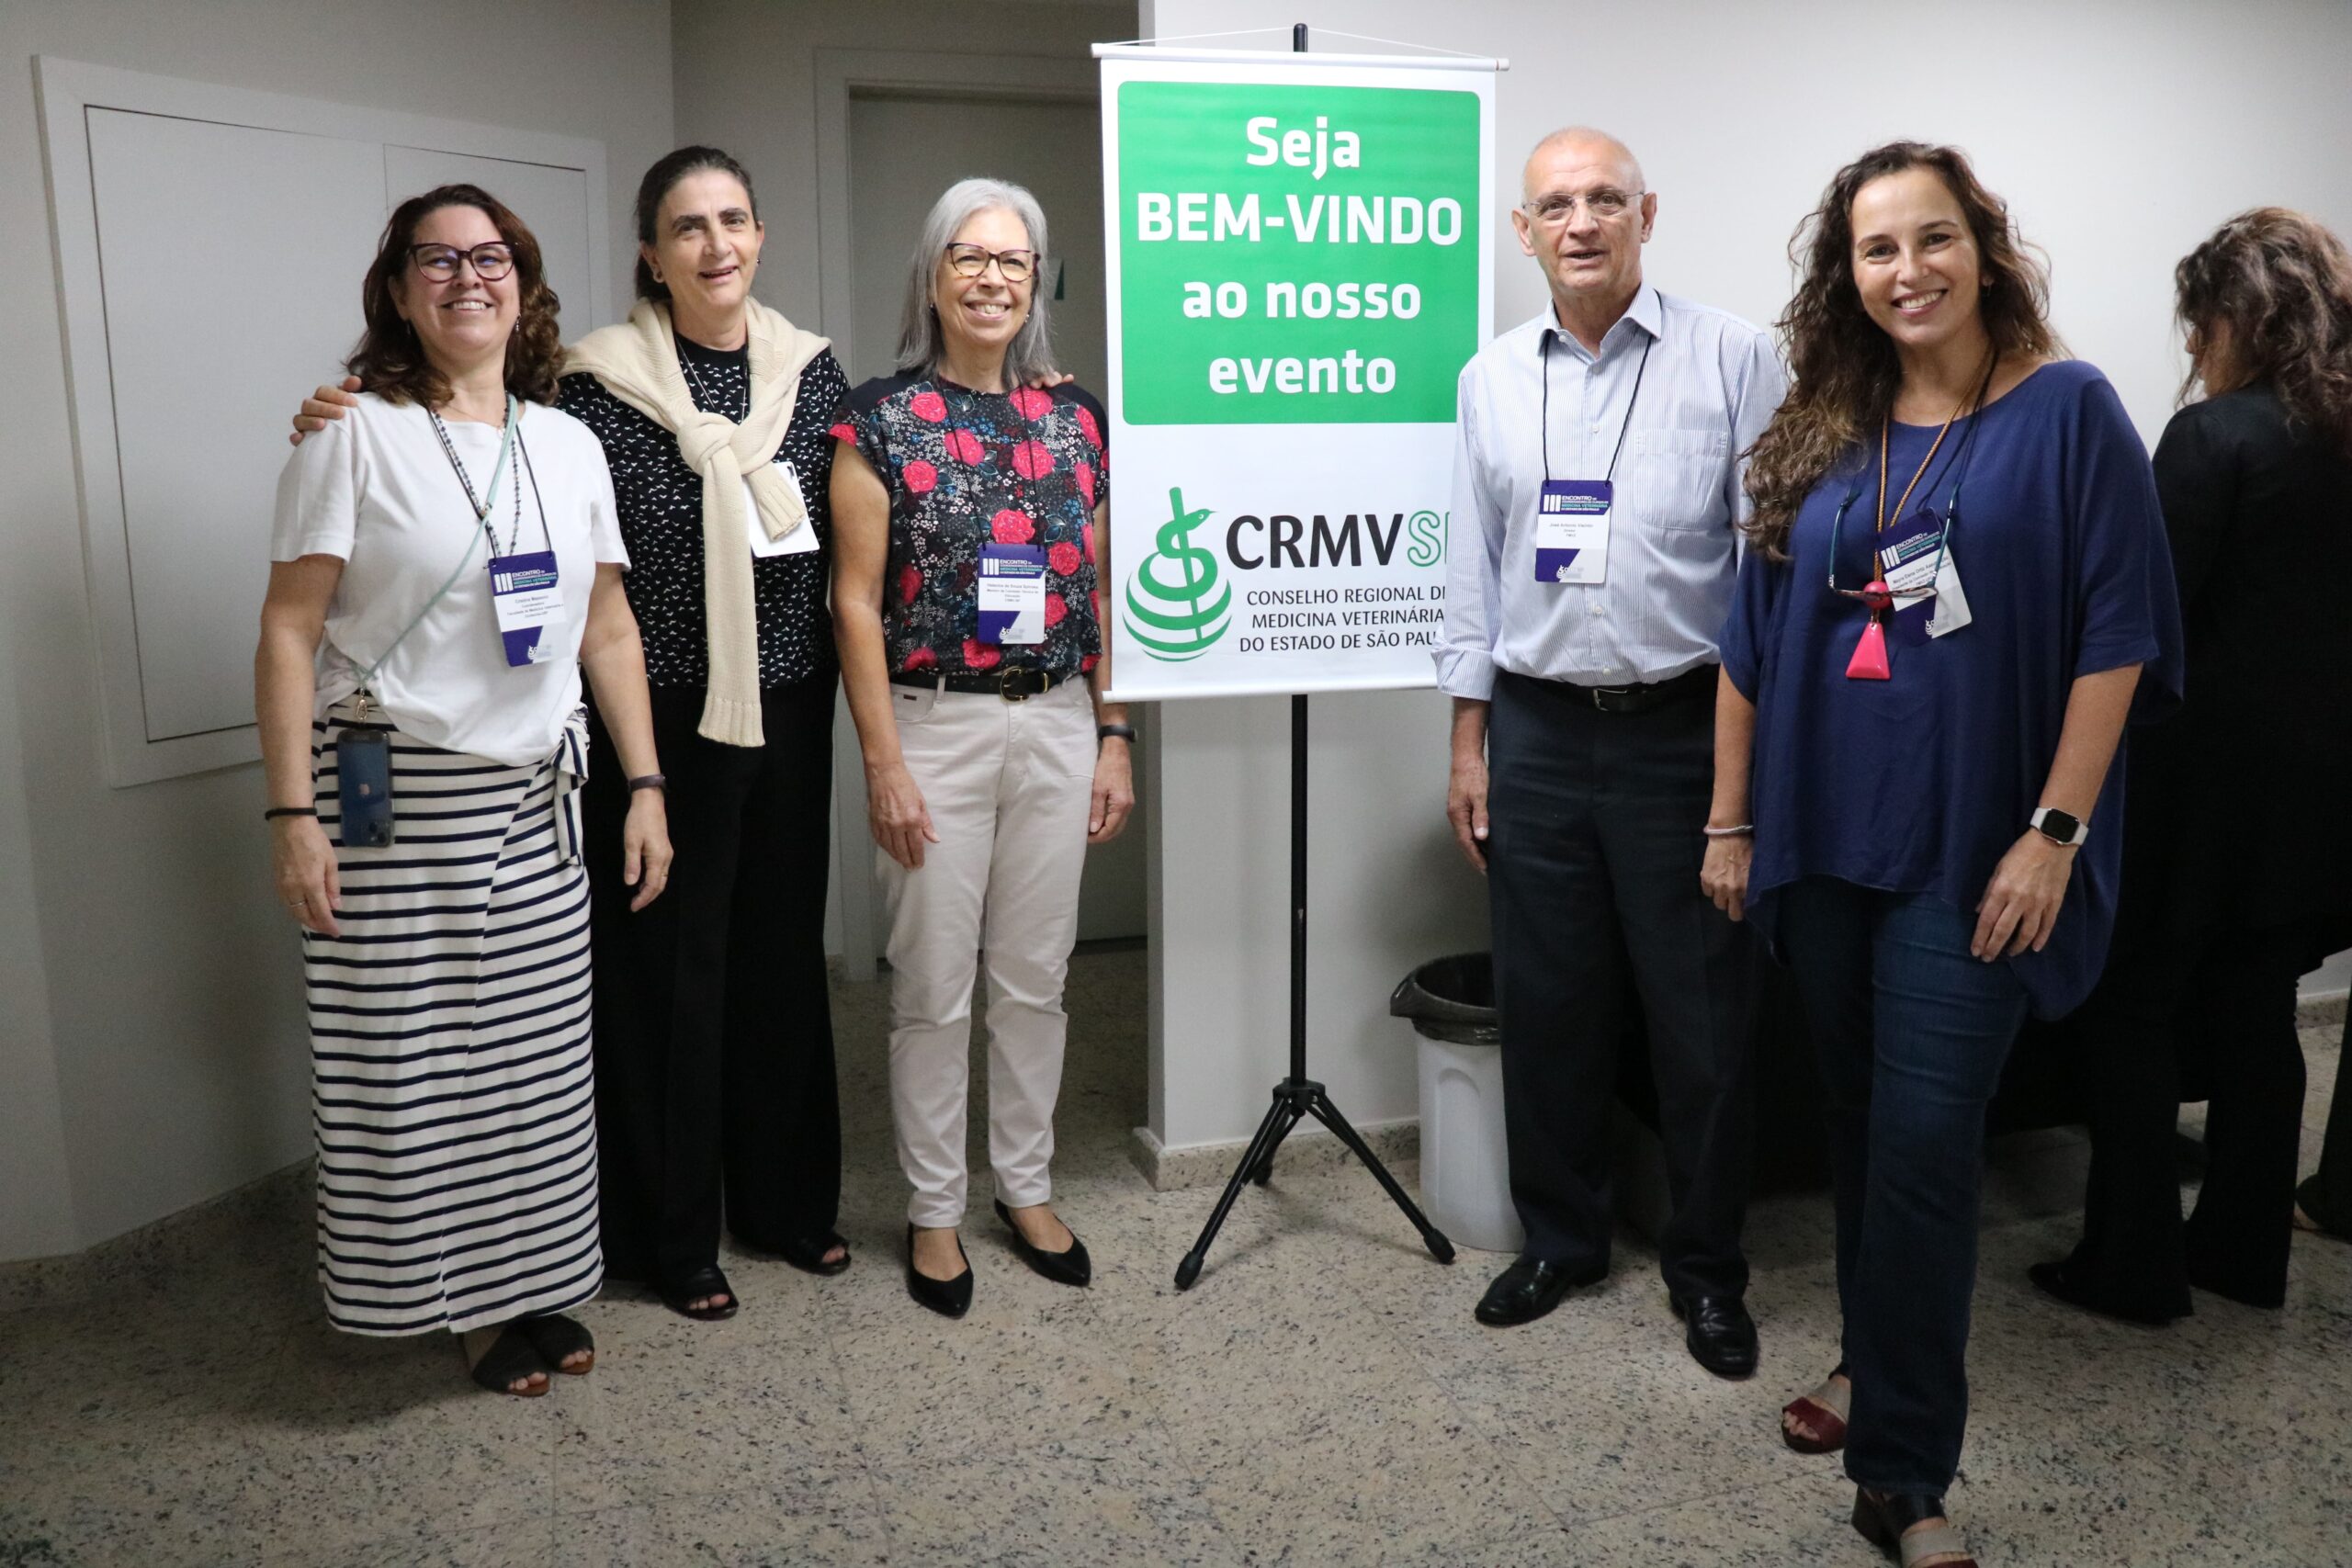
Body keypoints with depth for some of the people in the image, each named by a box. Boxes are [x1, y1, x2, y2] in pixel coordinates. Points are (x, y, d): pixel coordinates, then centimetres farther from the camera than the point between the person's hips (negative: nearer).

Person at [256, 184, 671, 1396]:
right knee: (410, 1061, 3)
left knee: (539, 1055, 8)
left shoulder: (569, 444, 10)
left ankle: (535, 1286, 26)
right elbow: (289, 632, -6)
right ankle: (454, 1296, 22)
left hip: (535, 804, 4)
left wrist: (645, 786, 6)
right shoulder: (354, 434, -4)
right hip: (390, 797, -4)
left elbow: (610, 632, 11)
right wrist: (293, 814, -13)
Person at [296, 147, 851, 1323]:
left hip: (788, 711, 5)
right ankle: (672, 1237, 22)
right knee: (664, 963, 4)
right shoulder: (601, 383, -8)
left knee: (783, 949, 14)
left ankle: (788, 1199, 32)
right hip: (660, 719, -4)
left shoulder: (813, 371, 6)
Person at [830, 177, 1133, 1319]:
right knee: (933, 988, 5)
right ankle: (934, 1211, 21)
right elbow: (856, 601, -6)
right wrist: (883, 763, -11)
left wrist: (1114, 736, 6)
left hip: (1057, 727, 4)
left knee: (1036, 977, 12)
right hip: (934, 726, -3)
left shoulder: (1074, 416, 8)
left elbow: (1098, 589, 10)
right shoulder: (880, 417, -4)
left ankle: (1028, 1188, 29)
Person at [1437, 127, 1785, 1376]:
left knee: (1700, 1015, 5)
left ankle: (1707, 1267, 24)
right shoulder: (1491, 379, 9)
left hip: (1684, 730, -3)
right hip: (1537, 732, 4)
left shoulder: (1731, 358, -3)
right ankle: (1560, 1238, 30)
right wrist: (1470, 740, 9)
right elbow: (1473, 564, 12)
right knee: (1546, 1005, 12)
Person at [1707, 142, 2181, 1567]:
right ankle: (1881, 1367, 36)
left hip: (1972, 848, -4)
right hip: (1826, 836, 5)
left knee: (1924, 1140, -6)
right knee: (1860, 1118, 16)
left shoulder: (2067, 411, -4)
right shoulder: (1820, 437, 8)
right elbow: (1756, 643, 9)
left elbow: (2115, 633, -8)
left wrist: (2056, 830, -14)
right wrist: (1732, 820, 7)